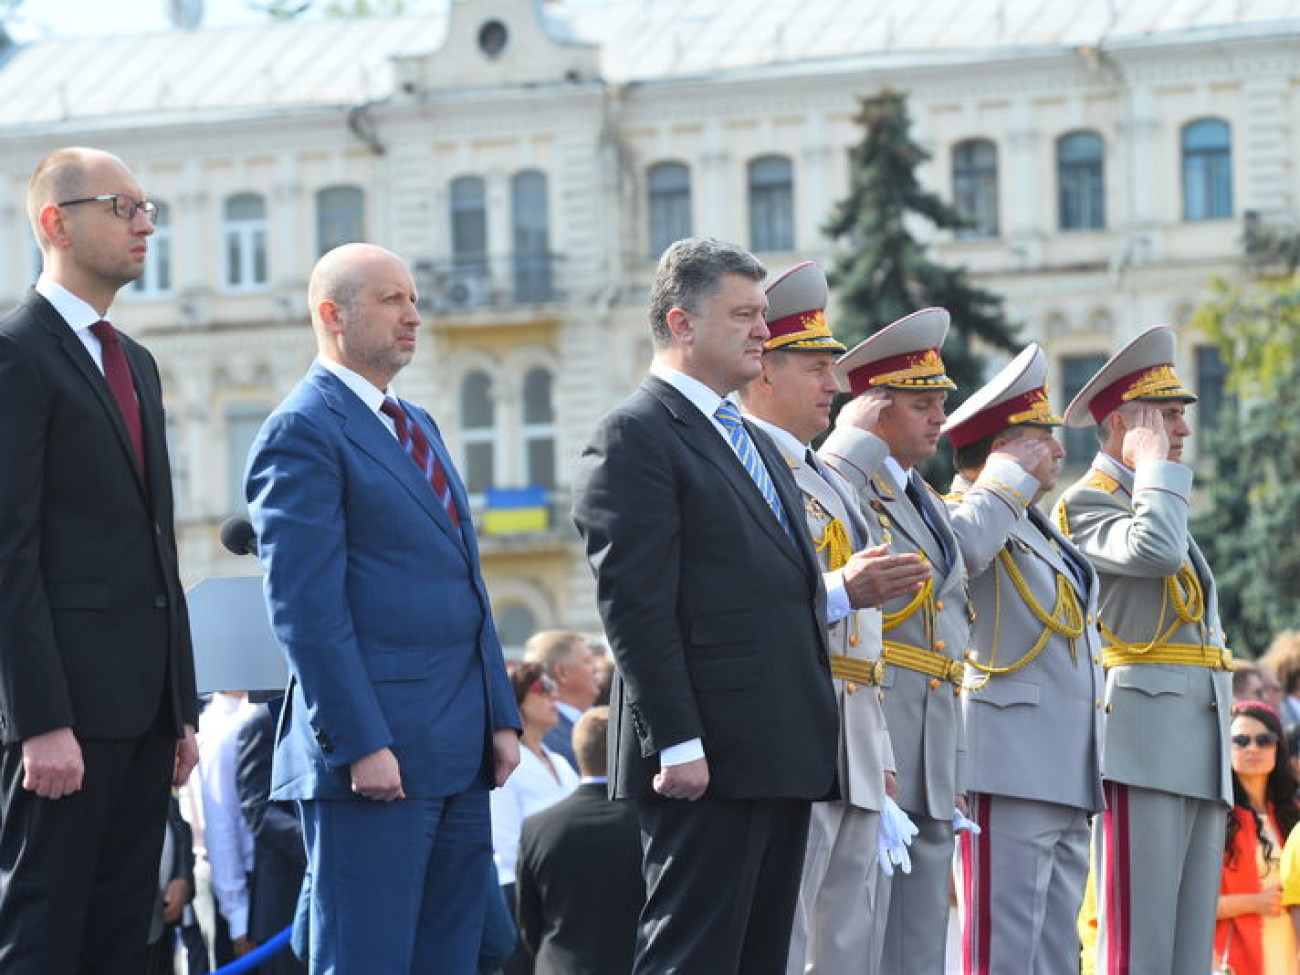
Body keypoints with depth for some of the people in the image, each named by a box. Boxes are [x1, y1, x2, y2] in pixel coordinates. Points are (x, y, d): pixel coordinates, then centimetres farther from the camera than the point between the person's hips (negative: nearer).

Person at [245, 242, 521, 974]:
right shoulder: (304, 431, -8)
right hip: (377, 754, -9)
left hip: (459, 751, 9)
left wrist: (501, 716, 14)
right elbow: (306, 607, -15)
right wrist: (360, 744, -20)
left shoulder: (419, 426, 20)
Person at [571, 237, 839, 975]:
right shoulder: (635, 436, -8)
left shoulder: (758, 443, 22)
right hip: (708, 761, -9)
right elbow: (635, 605, -15)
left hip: (785, 759, 9)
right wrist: (676, 744, -20)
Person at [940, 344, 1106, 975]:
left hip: (1067, 778, 10)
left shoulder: (1044, 533, 24)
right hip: (1010, 771, -10)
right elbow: (960, 548, -33)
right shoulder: (966, 515, -6)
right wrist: (1011, 479, -16)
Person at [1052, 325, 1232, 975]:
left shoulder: (1157, 500, 26)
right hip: (1143, 741, -9)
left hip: (1200, 750, 9)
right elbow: (1153, 552, -25)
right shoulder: (1086, 502, -3)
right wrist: (1156, 461, -9)